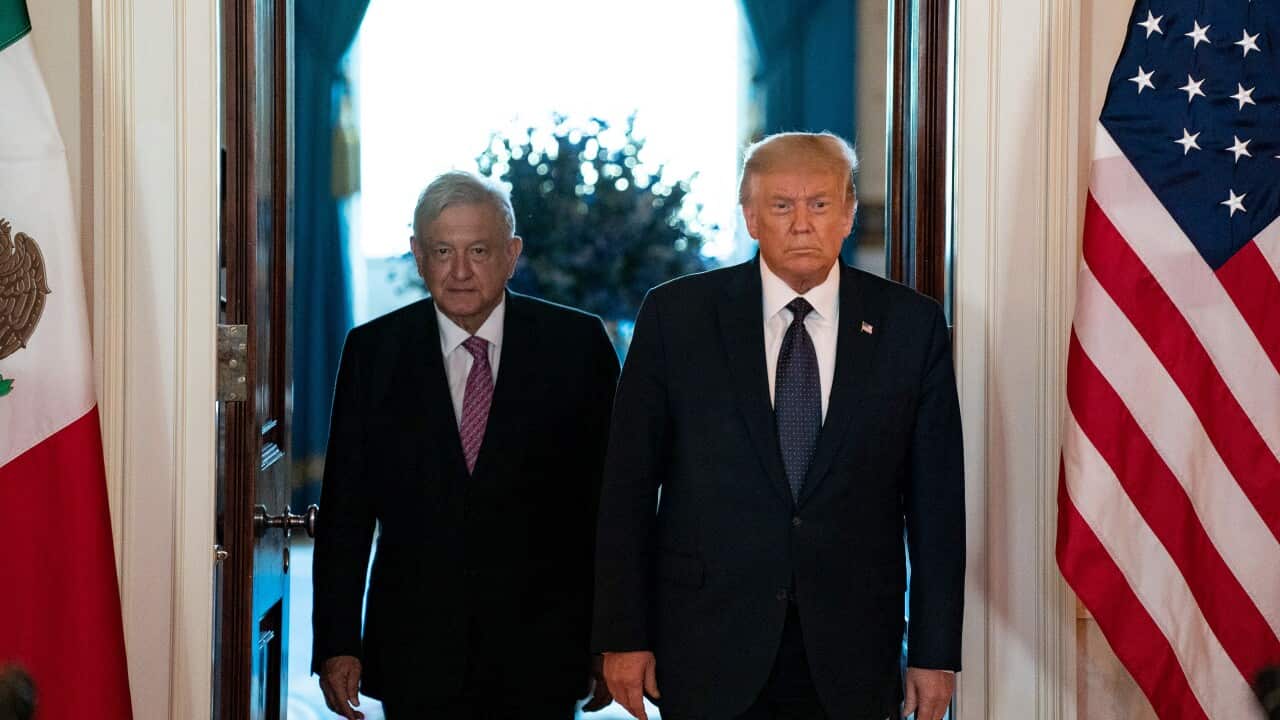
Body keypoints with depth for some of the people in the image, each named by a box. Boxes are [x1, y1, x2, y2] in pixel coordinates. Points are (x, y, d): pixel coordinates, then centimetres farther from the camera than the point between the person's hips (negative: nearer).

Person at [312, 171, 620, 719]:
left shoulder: (576, 344, 1)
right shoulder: (373, 351, 4)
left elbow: (612, 496, 2)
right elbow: (346, 505, 4)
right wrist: (336, 644, -1)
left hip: (541, 653, 0)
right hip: (416, 651, 1)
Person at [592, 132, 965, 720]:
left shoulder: (910, 325, 3)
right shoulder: (676, 315, 1)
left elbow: (936, 499, 4)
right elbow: (629, 486, 2)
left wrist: (935, 652, 1)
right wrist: (623, 636, -2)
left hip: (850, 662, 1)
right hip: (709, 655, 0)